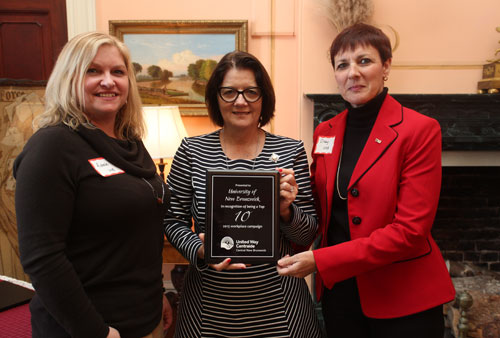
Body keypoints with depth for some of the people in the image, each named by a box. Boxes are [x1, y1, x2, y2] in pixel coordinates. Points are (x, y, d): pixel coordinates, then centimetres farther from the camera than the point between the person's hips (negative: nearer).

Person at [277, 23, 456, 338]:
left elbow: (411, 230, -19)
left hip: (403, 299, -4)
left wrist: (320, 261, -22)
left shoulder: (420, 130, -13)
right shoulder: (325, 132, 2)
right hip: (338, 291, 4)